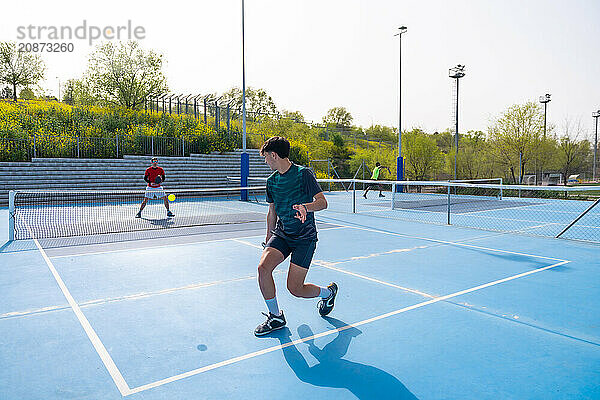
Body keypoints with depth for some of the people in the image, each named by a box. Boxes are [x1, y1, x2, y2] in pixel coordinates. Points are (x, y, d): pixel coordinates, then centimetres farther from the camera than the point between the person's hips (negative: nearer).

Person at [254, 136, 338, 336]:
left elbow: (322, 202, -18)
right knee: (263, 267, -18)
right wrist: (268, 238, 23)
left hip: (305, 237, -5)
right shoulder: (272, 181, 7)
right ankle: (275, 317, 3)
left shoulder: (303, 174, -11)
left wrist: (305, 207, -39)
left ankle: (328, 291, 25)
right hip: (281, 234, 6)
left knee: (295, 288, -8)